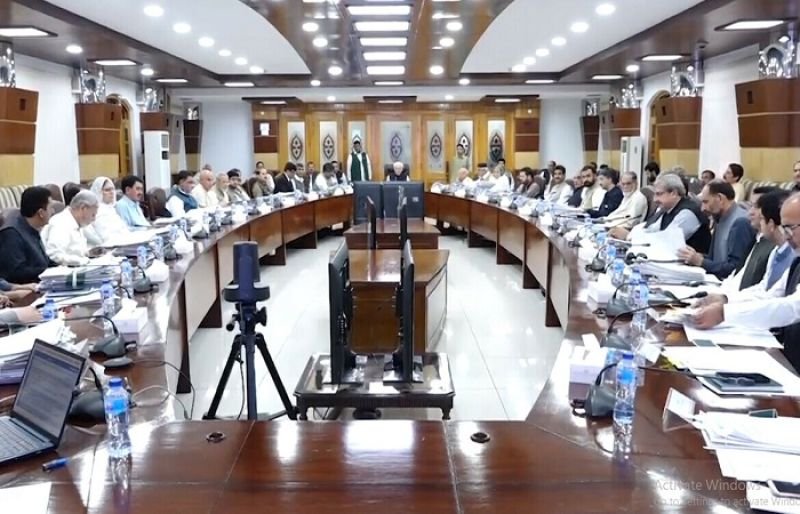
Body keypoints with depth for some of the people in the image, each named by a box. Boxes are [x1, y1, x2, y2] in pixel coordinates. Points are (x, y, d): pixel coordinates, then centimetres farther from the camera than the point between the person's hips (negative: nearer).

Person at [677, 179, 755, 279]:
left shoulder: (741, 222, -15)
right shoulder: (721, 219, 14)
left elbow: (735, 268, -19)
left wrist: (701, 261, -14)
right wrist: (697, 257, 0)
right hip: (717, 279, 9)